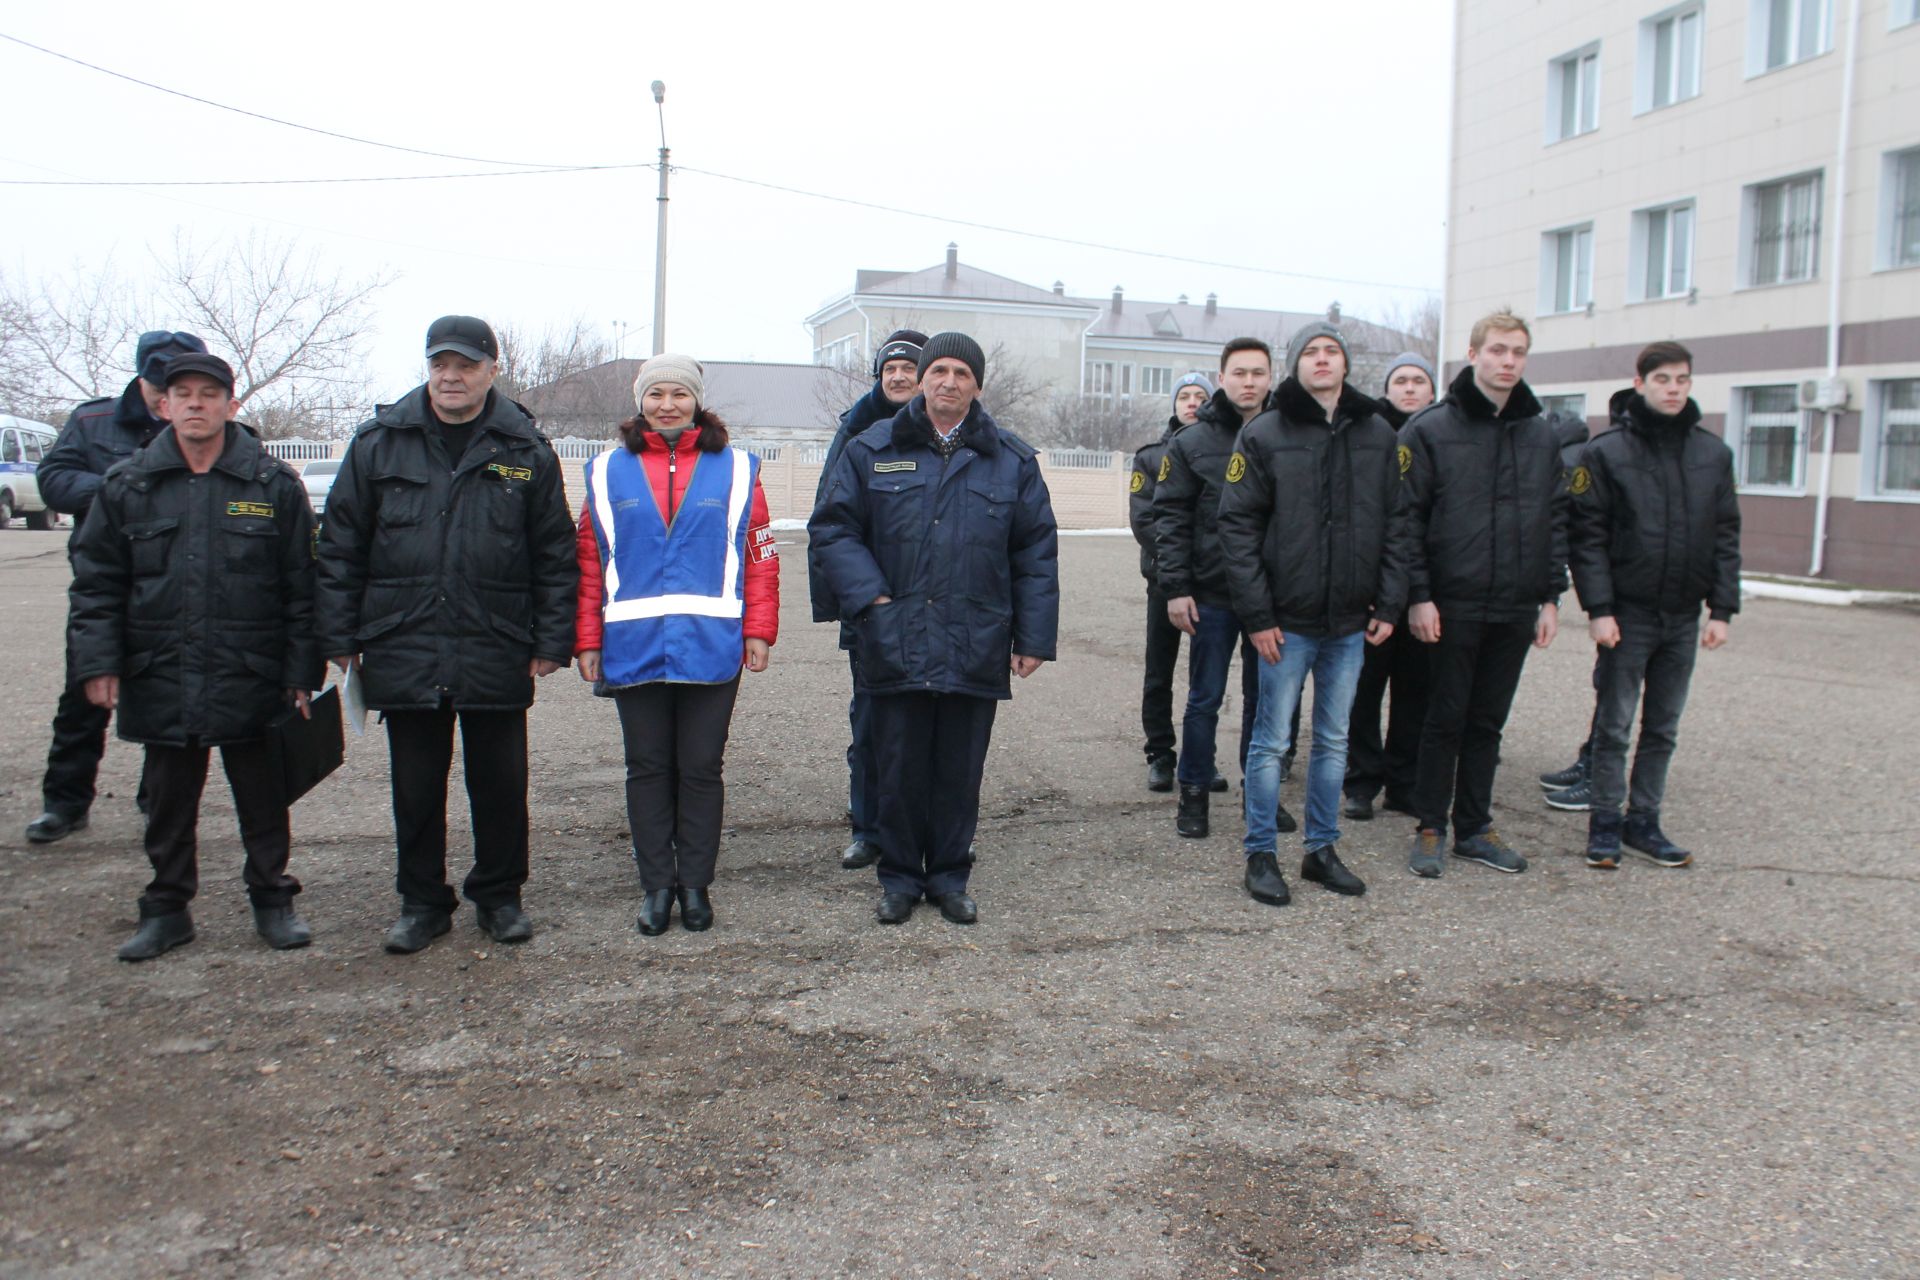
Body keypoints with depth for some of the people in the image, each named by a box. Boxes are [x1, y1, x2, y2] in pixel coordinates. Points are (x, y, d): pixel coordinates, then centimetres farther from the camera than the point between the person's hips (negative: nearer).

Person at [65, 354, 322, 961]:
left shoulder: (274, 484, -1)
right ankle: (167, 908, 26)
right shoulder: (127, 485, 4)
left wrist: (302, 672, -4)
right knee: (169, 802, 13)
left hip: (252, 681, -2)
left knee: (263, 798, 9)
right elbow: (95, 582, 7)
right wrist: (98, 661, -2)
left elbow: (302, 586, 0)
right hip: (160, 680, 2)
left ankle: (272, 900, 23)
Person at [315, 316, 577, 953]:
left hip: (496, 655, -1)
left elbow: (556, 558, 4)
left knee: (501, 783, 8)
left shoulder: (525, 451, 3)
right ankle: (422, 902, 25)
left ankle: (499, 896, 25)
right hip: (403, 654, 1)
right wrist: (340, 639, 2)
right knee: (416, 788, 10)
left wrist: (551, 643, -1)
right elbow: (340, 548, 6)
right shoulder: (379, 443, 5)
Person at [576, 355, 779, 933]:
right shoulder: (609, 472, 8)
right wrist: (587, 641, 1)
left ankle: (695, 884, 18)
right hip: (634, 648, 1)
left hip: (711, 648, -1)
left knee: (701, 768, 6)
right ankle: (656, 885, 19)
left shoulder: (735, 469, 4)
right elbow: (589, 562, 6)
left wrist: (759, 631, -5)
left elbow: (760, 555, 2)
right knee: (648, 769, 8)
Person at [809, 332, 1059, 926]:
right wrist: (870, 597, -7)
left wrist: (1033, 637, 3)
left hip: (976, 650, 1)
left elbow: (1036, 553, 8)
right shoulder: (871, 450, 6)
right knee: (899, 769, 7)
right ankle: (900, 877, 23)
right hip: (896, 648, 0)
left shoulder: (1013, 460, 8)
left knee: (960, 771, 9)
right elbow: (831, 527, 6)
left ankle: (949, 876, 25)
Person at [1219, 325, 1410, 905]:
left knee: (1334, 741, 13)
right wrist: (1257, 614, -13)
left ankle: (1322, 849, 26)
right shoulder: (1263, 435, -5)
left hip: (1350, 621, 4)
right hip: (1288, 620, -4)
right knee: (1272, 741, 3)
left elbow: (1395, 524, 10)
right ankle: (1261, 854, 15)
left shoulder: (1378, 434, 7)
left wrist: (1389, 603, 2)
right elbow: (1238, 526, -8)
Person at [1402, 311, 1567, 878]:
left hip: (1516, 607, 4)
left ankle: (1474, 827, 23)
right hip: (1454, 603, -4)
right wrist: (1418, 595, -13)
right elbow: (1410, 517, -8)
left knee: (1488, 723, 12)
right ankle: (1429, 829, 15)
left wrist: (1551, 596, 6)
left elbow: (1556, 519, 12)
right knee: (1446, 720, 3)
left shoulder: (1541, 433, 10)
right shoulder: (1431, 428, -4)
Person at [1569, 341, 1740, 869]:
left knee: (1663, 728, 11)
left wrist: (1722, 608, 2)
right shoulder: (1607, 453, -4)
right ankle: (1605, 821, 12)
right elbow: (1588, 536, -7)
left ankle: (1643, 820, 21)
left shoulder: (1715, 453, 8)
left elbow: (1726, 536, 8)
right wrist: (1598, 607, -14)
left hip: (1684, 617, 4)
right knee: (1614, 724, 2)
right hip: (1627, 613, -4)